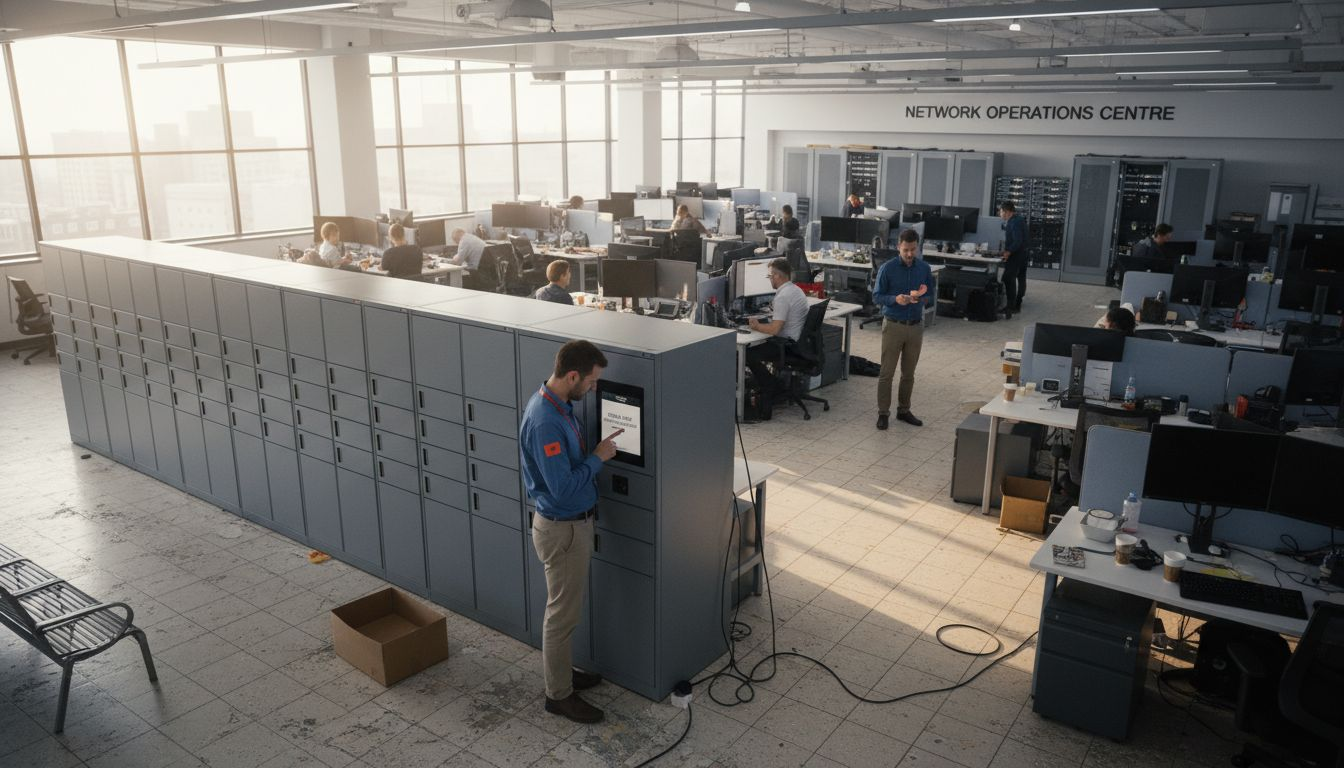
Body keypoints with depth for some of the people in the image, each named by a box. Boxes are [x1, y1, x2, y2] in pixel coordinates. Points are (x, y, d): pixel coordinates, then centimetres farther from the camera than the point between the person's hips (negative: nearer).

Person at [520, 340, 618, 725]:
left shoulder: (556, 403, 2)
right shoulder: (545, 422, -30)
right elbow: (563, 487, -29)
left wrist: (597, 447, 6)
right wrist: (598, 457, -19)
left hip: (572, 522, 10)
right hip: (562, 529, -10)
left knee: (566, 606, 23)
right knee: (563, 612, 5)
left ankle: (562, 670, 40)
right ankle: (559, 694, 21)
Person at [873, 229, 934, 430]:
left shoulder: (924, 268, 1)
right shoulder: (887, 268, -9)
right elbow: (876, 297, -7)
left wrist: (922, 296, -15)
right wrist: (895, 299, -25)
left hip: (916, 326, 3)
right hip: (893, 325, -3)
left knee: (908, 373, 12)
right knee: (887, 373, 0)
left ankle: (904, 410, 25)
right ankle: (883, 413, 9)